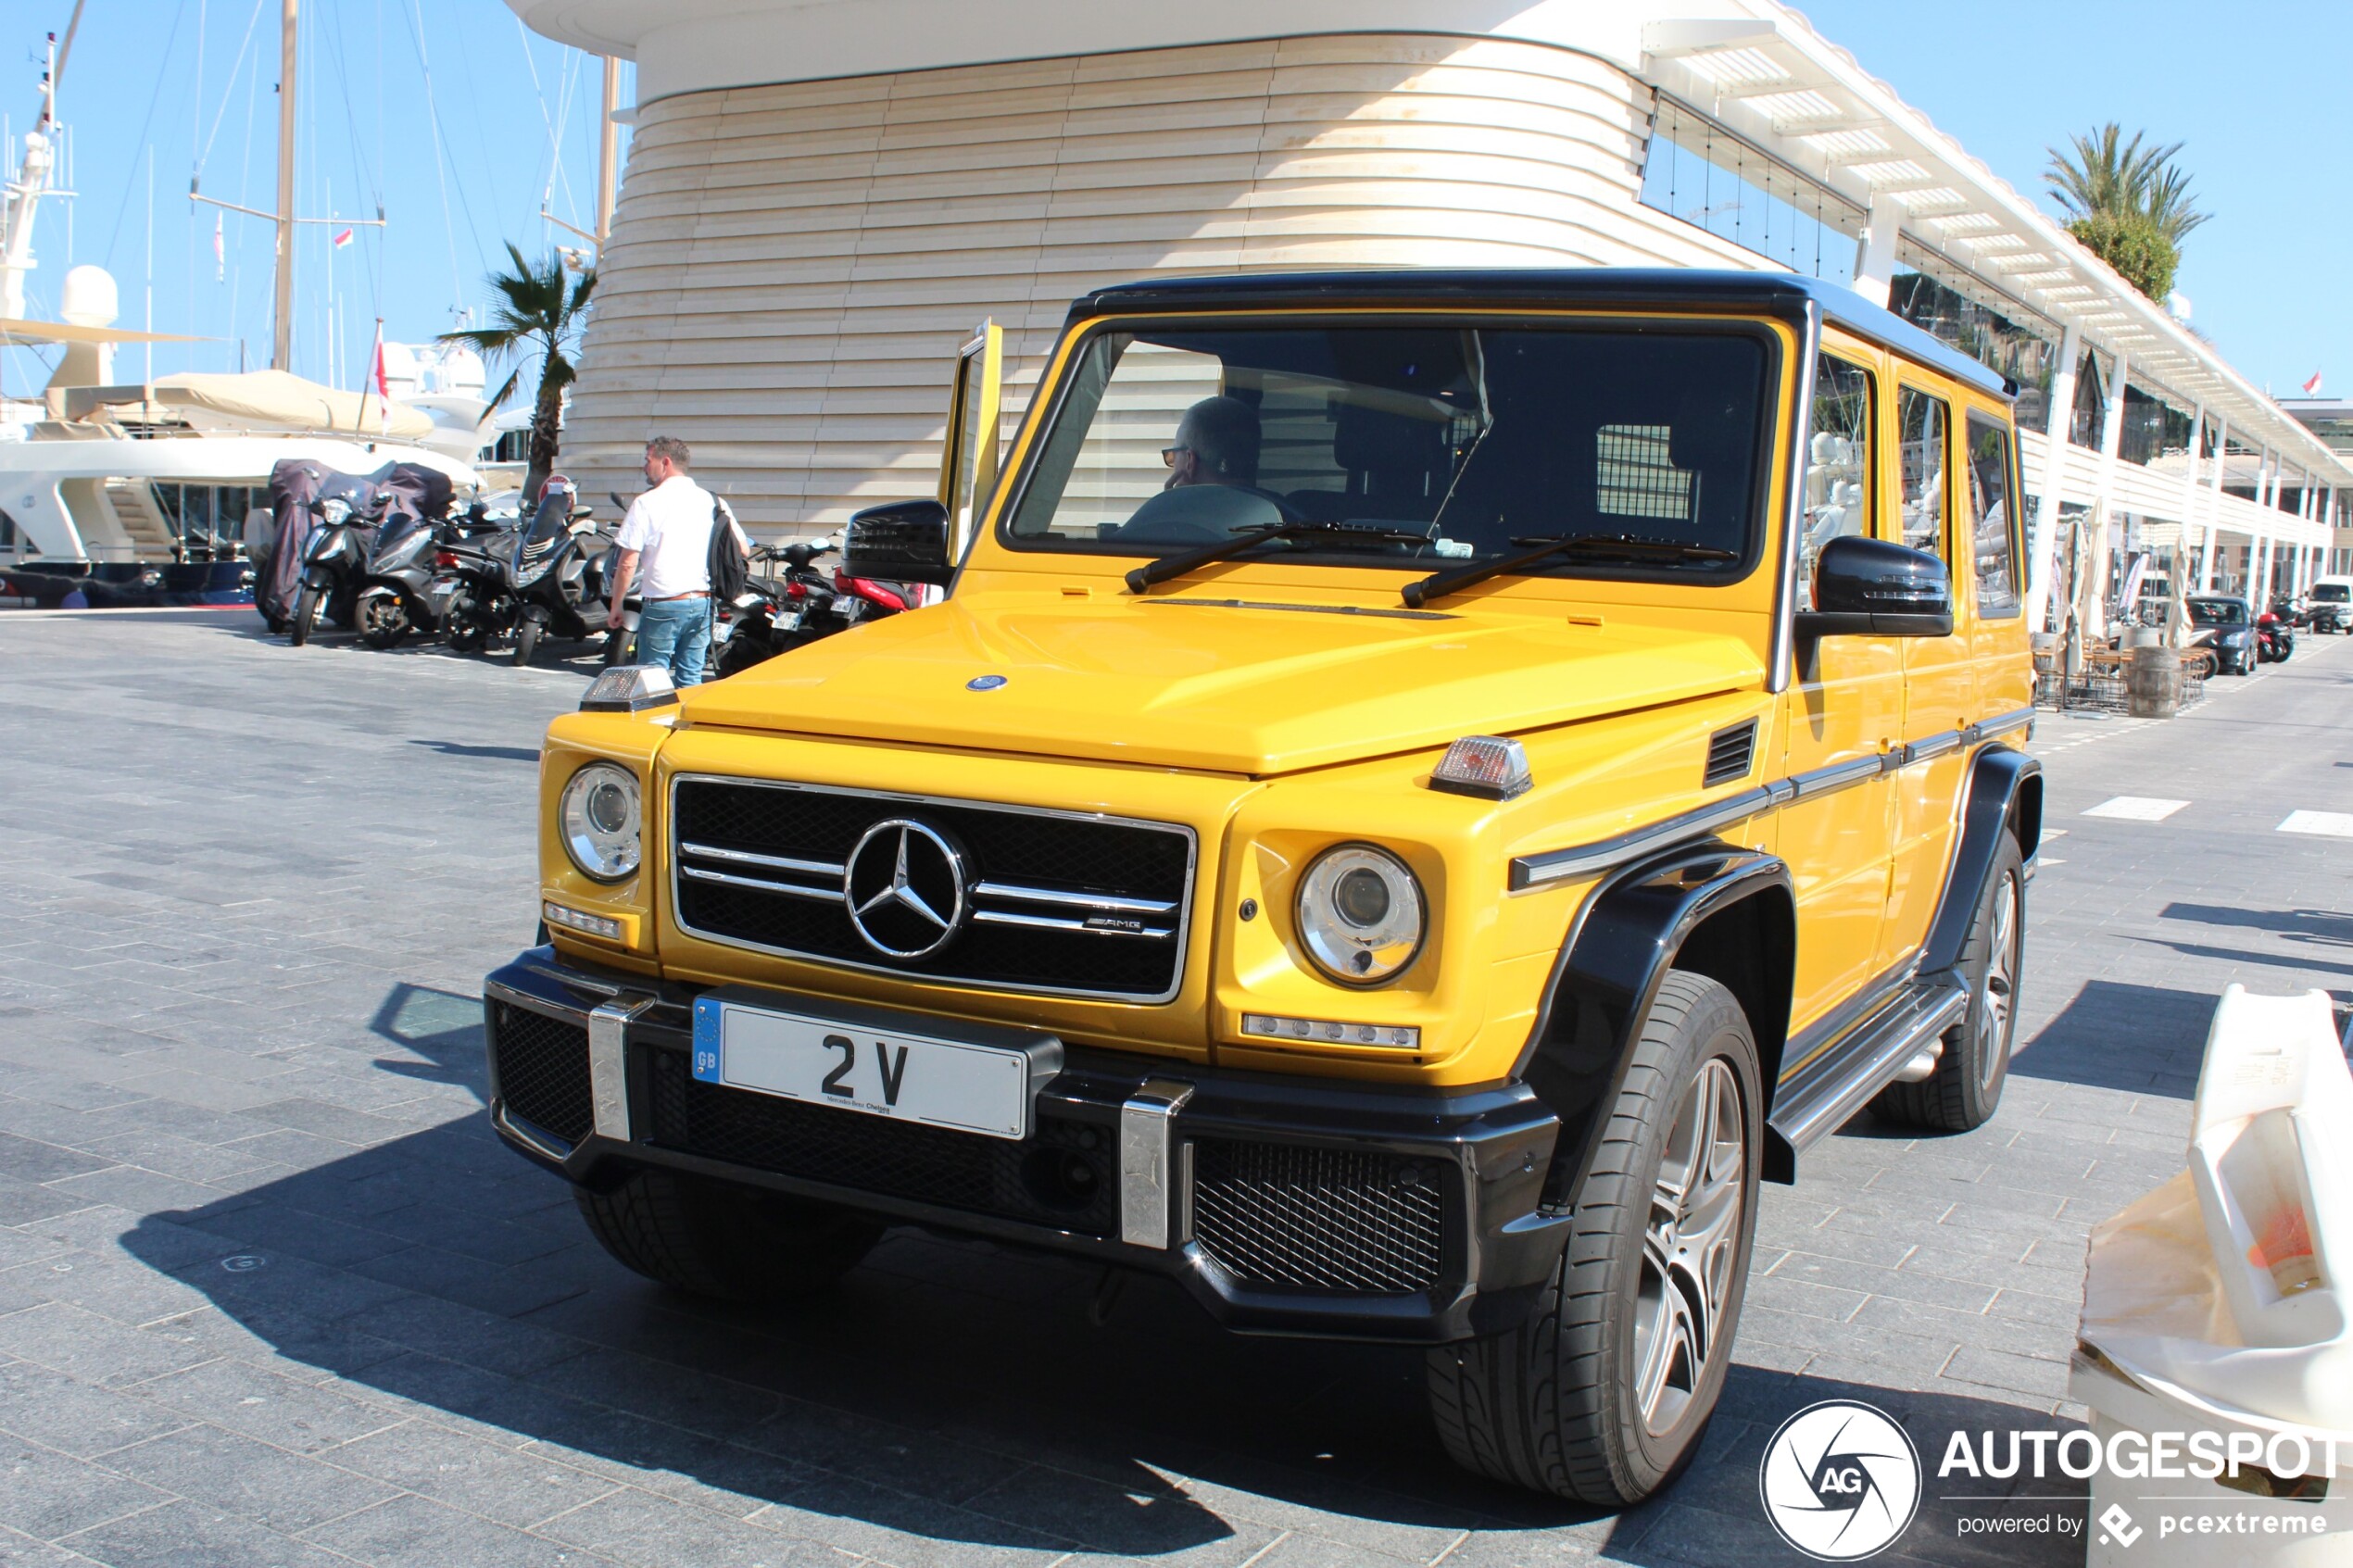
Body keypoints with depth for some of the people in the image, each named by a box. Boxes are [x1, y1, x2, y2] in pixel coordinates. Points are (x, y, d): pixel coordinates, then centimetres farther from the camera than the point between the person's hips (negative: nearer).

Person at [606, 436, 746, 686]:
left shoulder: (647, 503, -7)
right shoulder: (710, 500, 6)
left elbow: (628, 564, -9)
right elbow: (742, 550, 6)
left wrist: (616, 605, 2)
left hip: (664, 605, -5)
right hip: (702, 603, 5)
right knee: (691, 679, 10)